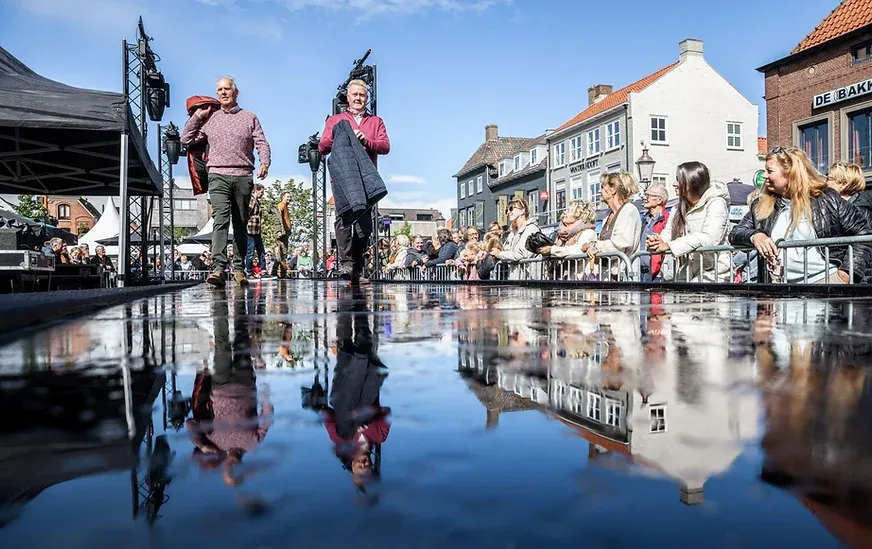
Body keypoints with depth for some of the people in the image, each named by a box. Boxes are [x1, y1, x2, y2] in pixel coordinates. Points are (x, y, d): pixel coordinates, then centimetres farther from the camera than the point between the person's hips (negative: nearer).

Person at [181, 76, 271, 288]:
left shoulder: (249, 118, 14)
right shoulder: (209, 118, 16)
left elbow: (262, 143, 5)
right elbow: (186, 139, 17)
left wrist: (265, 163, -14)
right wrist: (197, 116, 12)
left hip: (243, 177, 1)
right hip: (218, 176, 0)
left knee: (241, 224, 4)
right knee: (221, 220, -17)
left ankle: (239, 268, 10)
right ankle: (218, 267, -25)